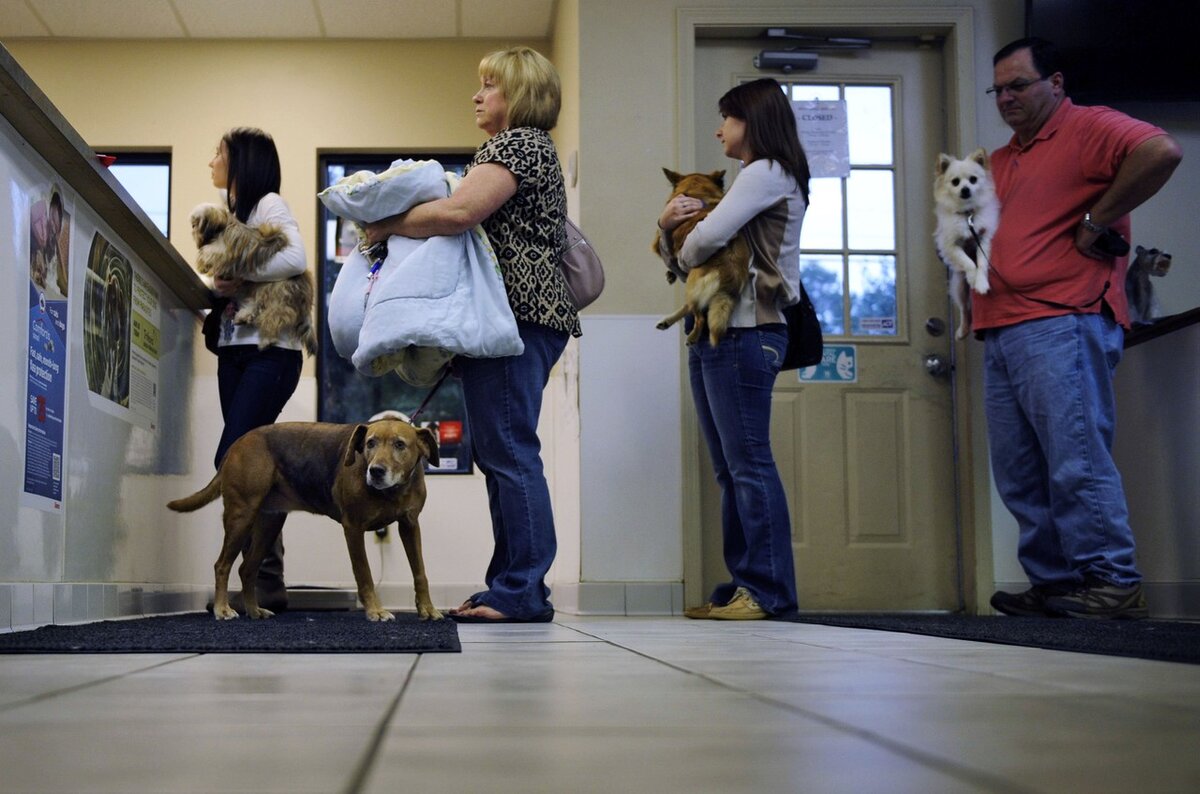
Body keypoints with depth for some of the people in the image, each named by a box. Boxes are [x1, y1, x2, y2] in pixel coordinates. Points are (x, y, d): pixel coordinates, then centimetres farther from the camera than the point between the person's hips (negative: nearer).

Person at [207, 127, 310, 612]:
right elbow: (222, 283, 19)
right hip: (233, 351, 8)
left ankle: (266, 582, -15)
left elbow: (295, 259, -18)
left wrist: (239, 277, -17)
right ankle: (264, 581, 2)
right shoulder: (227, 217, 23)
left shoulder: (269, 204, -1)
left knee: (233, 459, -17)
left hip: (270, 350, -8)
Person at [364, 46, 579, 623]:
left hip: (512, 315, -11)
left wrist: (385, 225, -6)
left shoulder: (517, 143, -5)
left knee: (508, 450, -12)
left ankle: (520, 592, -12)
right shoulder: (531, 148, 27)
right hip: (521, 317, 11)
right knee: (502, 454, 8)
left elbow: (459, 211, -20)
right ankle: (513, 589, 10)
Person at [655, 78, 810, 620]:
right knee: (730, 470, 7)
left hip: (745, 333, -10)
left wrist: (682, 251, 4)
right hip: (714, 335, 10)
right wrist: (667, 224, 1)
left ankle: (769, 590, -9)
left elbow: (709, 237, -18)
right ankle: (743, 586, 9)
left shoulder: (767, 173, -3)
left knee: (749, 463, -11)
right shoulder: (750, 181, 26)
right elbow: (681, 259, 22)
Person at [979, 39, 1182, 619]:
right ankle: (1054, 584, 11)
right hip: (1001, 332, 9)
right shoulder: (1001, 161, 26)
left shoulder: (1088, 127, 1)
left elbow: (1160, 152, -19)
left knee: (1075, 460, -12)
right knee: (1019, 475, 6)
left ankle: (1112, 583, -8)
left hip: (1061, 325, -9)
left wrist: (1096, 222, -15)